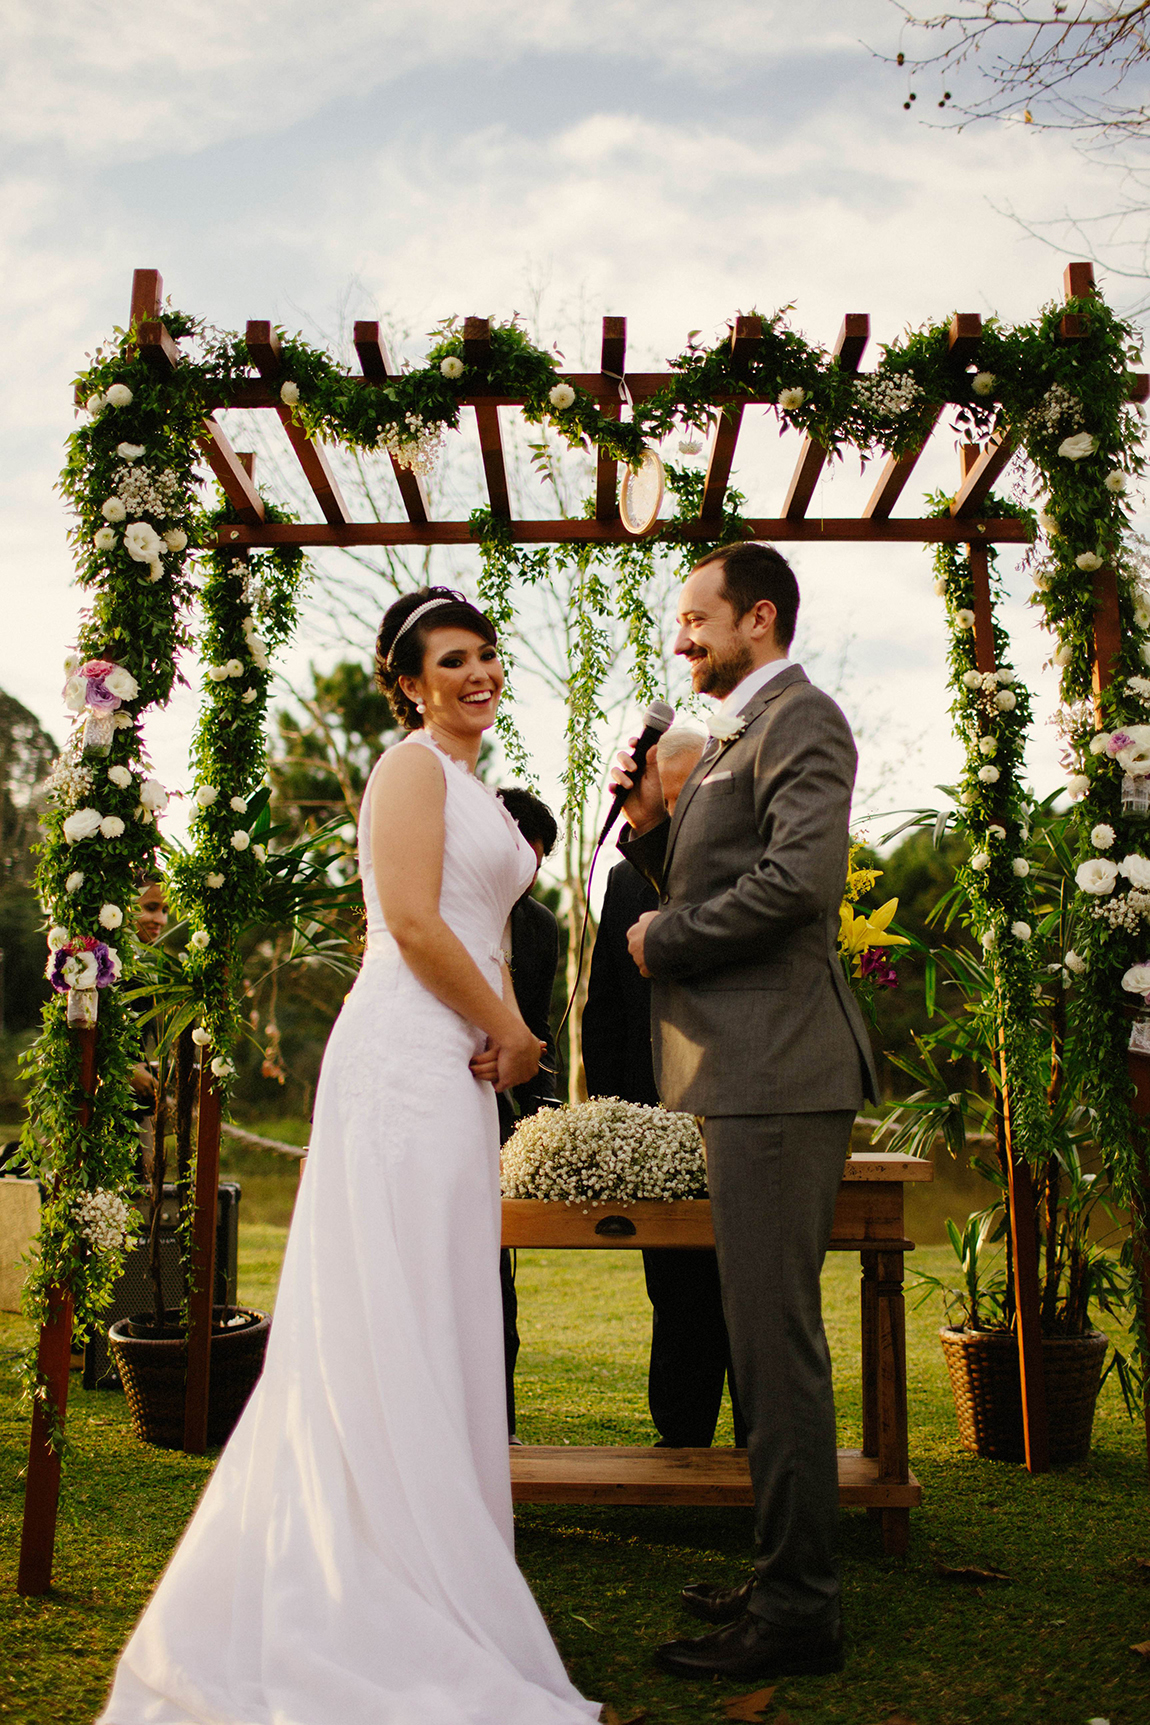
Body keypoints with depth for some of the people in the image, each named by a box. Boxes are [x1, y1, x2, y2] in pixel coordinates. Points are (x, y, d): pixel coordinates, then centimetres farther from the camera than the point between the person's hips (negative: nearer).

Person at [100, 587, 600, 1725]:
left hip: (455, 1069, 10)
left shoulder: (472, 788, 21)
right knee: (392, 1324, -4)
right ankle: (386, 1610, 6)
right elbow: (412, 920, -18)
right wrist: (509, 1027, -8)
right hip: (405, 1060, -10)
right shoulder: (412, 766, -7)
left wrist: (503, 1030, 6)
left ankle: (417, 1574, 27)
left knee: (438, 1324, 14)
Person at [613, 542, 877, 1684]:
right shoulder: (737, 735, 22)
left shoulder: (799, 719, -8)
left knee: (776, 1341, -4)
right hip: (744, 1073, 10)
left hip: (776, 1069, -10)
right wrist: (651, 824, 7)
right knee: (767, 1337, 16)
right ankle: (785, 1576, 29)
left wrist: (663, 939, -13)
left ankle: (798, 1617, 7)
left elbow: (800, 876, -23)